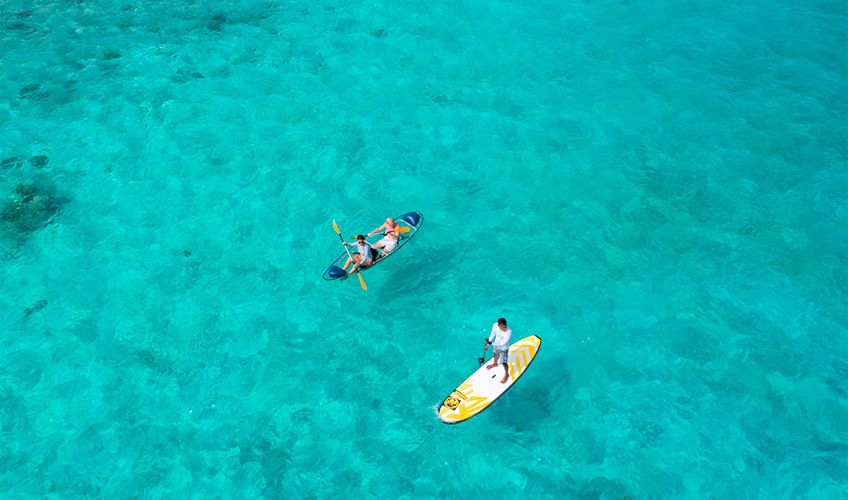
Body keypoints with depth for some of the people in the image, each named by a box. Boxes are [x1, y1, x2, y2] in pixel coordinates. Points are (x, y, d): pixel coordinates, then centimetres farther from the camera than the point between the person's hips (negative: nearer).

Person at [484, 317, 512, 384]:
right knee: (496, 354, 34)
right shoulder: (495, 325, -27)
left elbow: (502, 344, -36)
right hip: (496, 345, 4)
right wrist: (487, 344, 2)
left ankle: (506, 374, 44)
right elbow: (492, 334, -6)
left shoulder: (509, 332, -40)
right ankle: (495, 364, 68)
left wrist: (490, 343, -38)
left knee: (504, 362, 13)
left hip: (503, 349, -4)